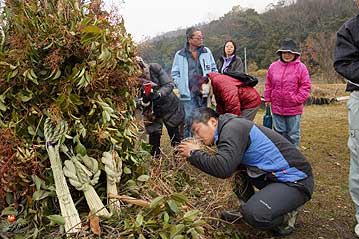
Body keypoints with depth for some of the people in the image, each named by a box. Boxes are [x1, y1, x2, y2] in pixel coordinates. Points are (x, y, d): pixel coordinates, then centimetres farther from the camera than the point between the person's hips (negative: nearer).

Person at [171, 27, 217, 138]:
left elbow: (214, 69, 15)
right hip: (189, 94, -2)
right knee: (189, 120, -2)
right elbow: (175, 74, 4)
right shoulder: (180, 55, 1)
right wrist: (183, 89, -7)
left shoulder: (207, 52, 8)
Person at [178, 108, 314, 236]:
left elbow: (223, 168, -32)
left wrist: (194, 153, -17)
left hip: (296, 179, -9)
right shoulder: (230, 128, 10)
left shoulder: (232, 127, -19)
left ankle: (286, 216, 3)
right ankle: (246, 209, 16)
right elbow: (229, 165, 14)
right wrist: (197, 153, 4)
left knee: (254, 215, -28)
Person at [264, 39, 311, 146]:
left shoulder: (301, 67, -5)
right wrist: (267, 99, 8)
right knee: (279, 132, 15)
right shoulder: (273, 66, 4)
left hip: (294, 108, -3)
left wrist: (298, 99, -12)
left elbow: (305, 86, -5)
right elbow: (268, 85, 11)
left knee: (293, 134, 9)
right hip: (277, 107, 3)